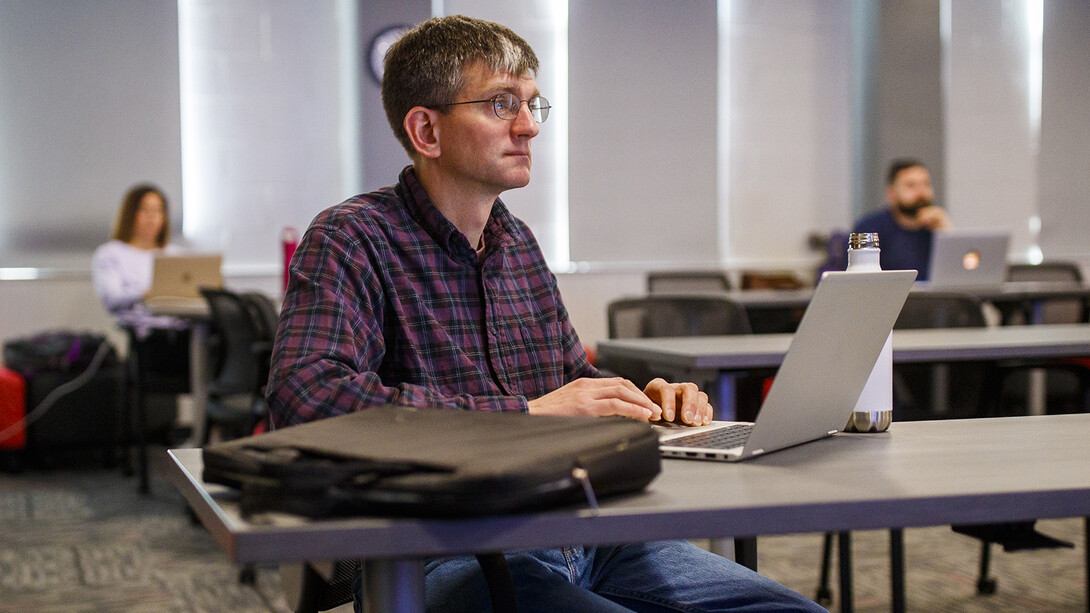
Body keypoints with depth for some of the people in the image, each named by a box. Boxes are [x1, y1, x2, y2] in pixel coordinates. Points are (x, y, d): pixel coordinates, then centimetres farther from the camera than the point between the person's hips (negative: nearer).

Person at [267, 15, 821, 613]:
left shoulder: (518, 243, 19)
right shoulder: (352, 240, -4)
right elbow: (305, 393, -22)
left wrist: (644, 402, 6)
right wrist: (524, 413, -20)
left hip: (576, 535, 7)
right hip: (446, 556, -7)